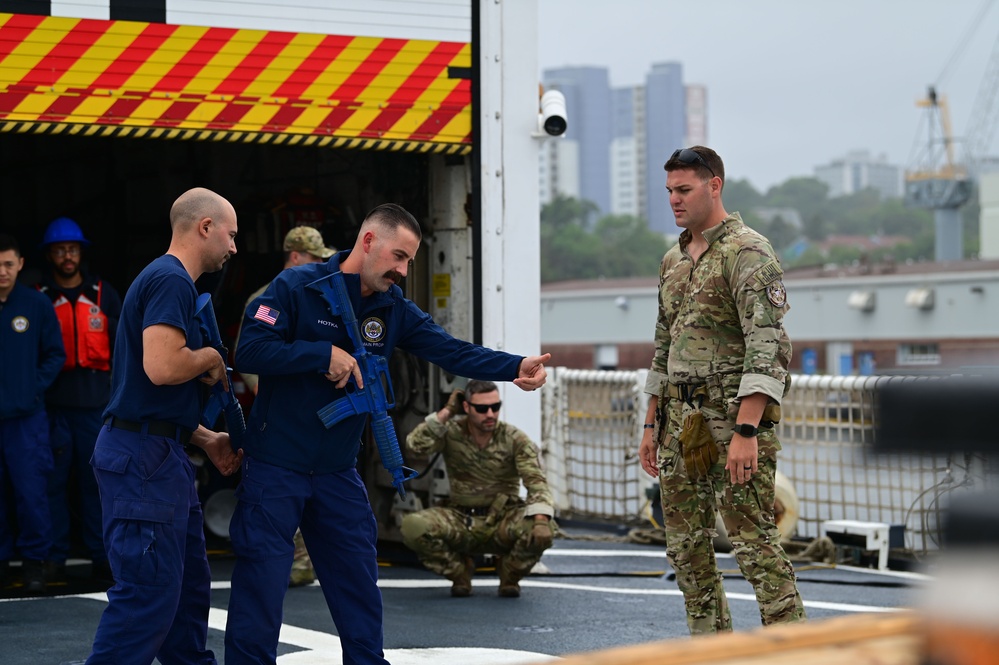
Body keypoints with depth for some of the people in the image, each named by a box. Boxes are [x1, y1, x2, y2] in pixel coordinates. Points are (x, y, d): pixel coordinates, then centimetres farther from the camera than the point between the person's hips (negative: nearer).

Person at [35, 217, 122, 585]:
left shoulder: (104, 294, 11)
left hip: (96, 400, 1)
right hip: (53, 401, -1)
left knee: (97, 480, 2)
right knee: (53, 481, -2)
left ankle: (101, 556, 7)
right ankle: (55, 557, 5)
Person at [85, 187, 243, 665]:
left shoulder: (166, 279, 19)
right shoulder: (171, 280, -13)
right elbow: (161, 367, -28)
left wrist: (206, 439, 17)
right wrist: (210, 357, -8)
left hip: (158, 452, 11)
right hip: (144, 456, -11)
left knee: (189, 587, 15)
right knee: (148, 594, -11)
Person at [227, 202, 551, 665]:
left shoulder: (392, 309, 4)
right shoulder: (296, 287, -12)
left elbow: (452, 350, -6)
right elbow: (249, 351, -19)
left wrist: (515, 368, -21)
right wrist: (324, 353, -23)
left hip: (338, 472, 6)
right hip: (275, 469, -6)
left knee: (359, 588, 10)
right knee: (260, 590, -3)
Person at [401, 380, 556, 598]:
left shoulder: (514, 439, -6)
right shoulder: (451, 432, -2)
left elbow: (536, 482, -16)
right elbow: (416, 443, -20)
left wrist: (541, 519, -35)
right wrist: (447, 411, -15)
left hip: (503, 522, -1)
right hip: (460, 521, 1)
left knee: (541, 531, -34)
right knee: (412, 526, -29)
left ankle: (509, 574, 2)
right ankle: (460, 571, 2)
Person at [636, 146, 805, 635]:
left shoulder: (747, 252, -10)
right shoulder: (673, 260, 16)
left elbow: (767, 347, -18)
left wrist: (746, 431, -25)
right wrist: (651, 424, 19)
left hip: (734, 416, -8)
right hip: (679, 421, 8)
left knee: (754, 540, -10)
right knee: (685, 545, 10)